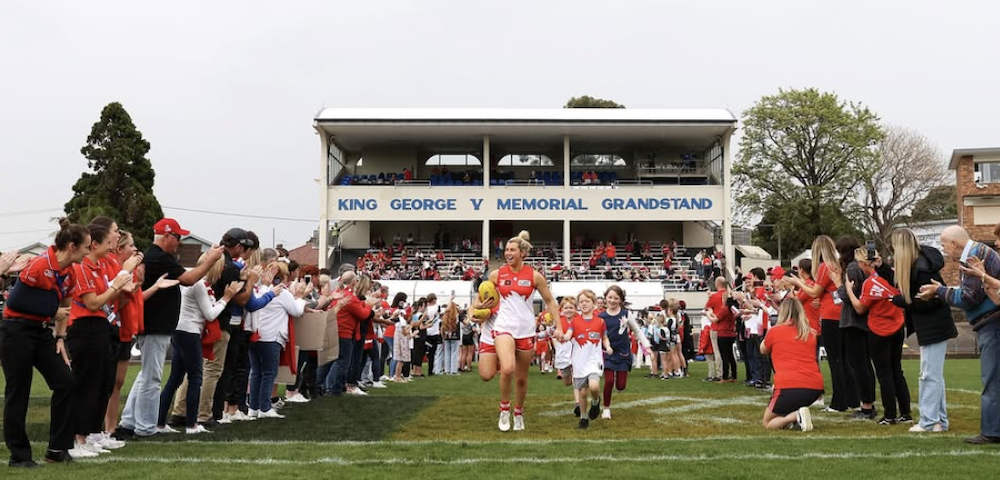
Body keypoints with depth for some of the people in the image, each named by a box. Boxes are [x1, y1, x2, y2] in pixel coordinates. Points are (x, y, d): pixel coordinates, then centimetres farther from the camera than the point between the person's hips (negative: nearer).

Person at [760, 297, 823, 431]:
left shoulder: (775, 331, 4)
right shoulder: (811, 333, 15)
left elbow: (763, 350, 24)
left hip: (790, 387, -5)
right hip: (816, 388, 5)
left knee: (767, 423, 15)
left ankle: (795, 416, -13)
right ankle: (796, 414, 10)